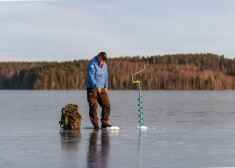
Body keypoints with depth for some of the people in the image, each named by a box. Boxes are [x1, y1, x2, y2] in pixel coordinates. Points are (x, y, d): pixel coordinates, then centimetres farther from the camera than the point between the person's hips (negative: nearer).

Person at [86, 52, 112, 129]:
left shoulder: (104, 65, 13)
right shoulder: (92, 64, -10)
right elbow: (91, 77, -17)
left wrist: (106, 87, 9)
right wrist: (97, 87, -22)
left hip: (102, 89, 7)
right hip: (92, 88, -6)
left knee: (107, 104, -2)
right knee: (93, 106, -6)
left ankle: (104, 122, 4)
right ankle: (95, 124, 0)